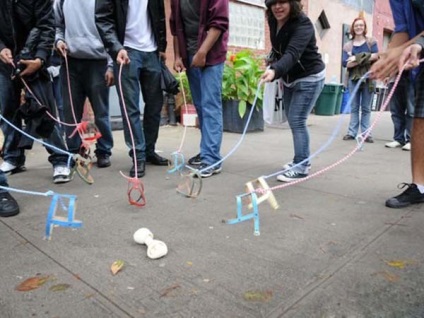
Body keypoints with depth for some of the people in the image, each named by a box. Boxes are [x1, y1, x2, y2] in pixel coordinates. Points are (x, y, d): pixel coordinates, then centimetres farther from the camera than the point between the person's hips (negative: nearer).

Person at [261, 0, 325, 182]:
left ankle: (301, 167, -5)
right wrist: (272, 65, -3)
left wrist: (275, 71, -59)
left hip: (310, 78, -8)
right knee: (292, 120, 12)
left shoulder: (303, 25, -27)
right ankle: (302, 160, 25)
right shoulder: (273, 21, -5)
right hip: (289, 78, 8)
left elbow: (292, 53, -43)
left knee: (297, 121, -13)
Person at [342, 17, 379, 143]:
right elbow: (345, 63, -5)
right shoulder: (348, 45, 7)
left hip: (368, 78, 0)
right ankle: (352, 132, 5)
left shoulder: (371, 41, 8)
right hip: (354, 78, 1)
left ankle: (365, 133, 3)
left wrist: (357, 58, -10)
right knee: (354, 107, 3)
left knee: (366, 108, 3)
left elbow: (375, 56, -6)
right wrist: (366, 58, -11)